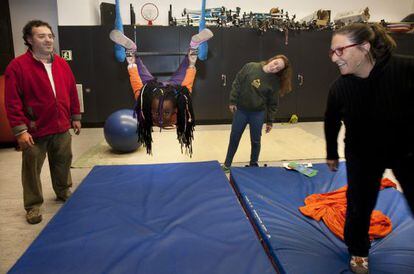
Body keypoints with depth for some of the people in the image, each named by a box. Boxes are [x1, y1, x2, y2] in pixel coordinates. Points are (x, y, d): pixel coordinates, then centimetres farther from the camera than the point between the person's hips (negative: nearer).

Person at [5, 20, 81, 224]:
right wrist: (20, 130, -16)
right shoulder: (17, 66, -10)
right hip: (34, 131, -4)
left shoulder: (62, 64, 6)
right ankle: (33, 206, 23)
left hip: (62, 128, 5)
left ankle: (64, 192, 40)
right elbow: (12, 102, -13)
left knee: (63, 163, 18)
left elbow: (72, 92, 12)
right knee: (32, 169, 6)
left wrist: (75, 117, 13)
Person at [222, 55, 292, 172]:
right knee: (234, 138, 10)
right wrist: (233, 101, -6)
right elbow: (237, 83, -4)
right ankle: (227, 164, 26)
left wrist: (270, 121, -2)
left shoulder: (275, 82, -9)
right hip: (241, 110, 0)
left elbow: (273, 104, -3)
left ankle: (253, 164, 32)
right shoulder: (250, 67, -10)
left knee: (255, 140, 11)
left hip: (258, 113, 0)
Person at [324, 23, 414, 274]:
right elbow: (332, 123, 0)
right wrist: (332, 155, 11)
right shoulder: (340, 88, -18)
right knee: (359, 205, 9)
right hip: (363, 155, 2)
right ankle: (358, 251, 37)